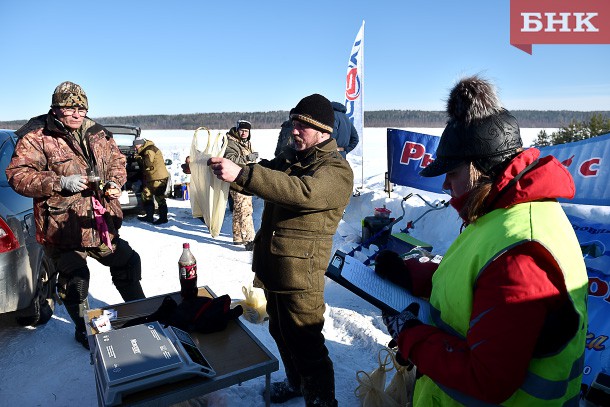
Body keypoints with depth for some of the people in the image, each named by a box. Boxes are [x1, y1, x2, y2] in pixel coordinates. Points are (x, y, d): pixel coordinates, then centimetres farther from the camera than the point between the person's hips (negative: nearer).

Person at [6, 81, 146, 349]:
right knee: (75, 279, 6)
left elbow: (117, 161, 18)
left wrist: (115, 181, -2)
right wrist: (60, 183, -24)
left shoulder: (97, 134, 8)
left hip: (102, 223, 5)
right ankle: (83, 329, 30)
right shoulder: (36, 137, -7)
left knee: (127, 262, 15)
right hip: (62, 226, -5)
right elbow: (17, 175, -13)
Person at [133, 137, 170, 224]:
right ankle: (149, 216, 21)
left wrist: (138, 157, -9)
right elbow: (144, 166, 23)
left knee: (159, 198, -6)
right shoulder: (145, 151, 19)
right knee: (146, 195, 14)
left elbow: (147, 163, -22)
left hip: (158, 178, -11)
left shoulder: (150, 150, -13)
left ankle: (163, 218, 1)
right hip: (151, 178, 11)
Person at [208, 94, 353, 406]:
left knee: (305, 343, 3)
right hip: (271, 265, 9)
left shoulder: (337, 171, -16)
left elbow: (302, 192, -34)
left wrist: (240, 174, -41)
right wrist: (224, 167, -10)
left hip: (300, 272, -9)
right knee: (280, 332, 25)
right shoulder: (289, 156, 11)